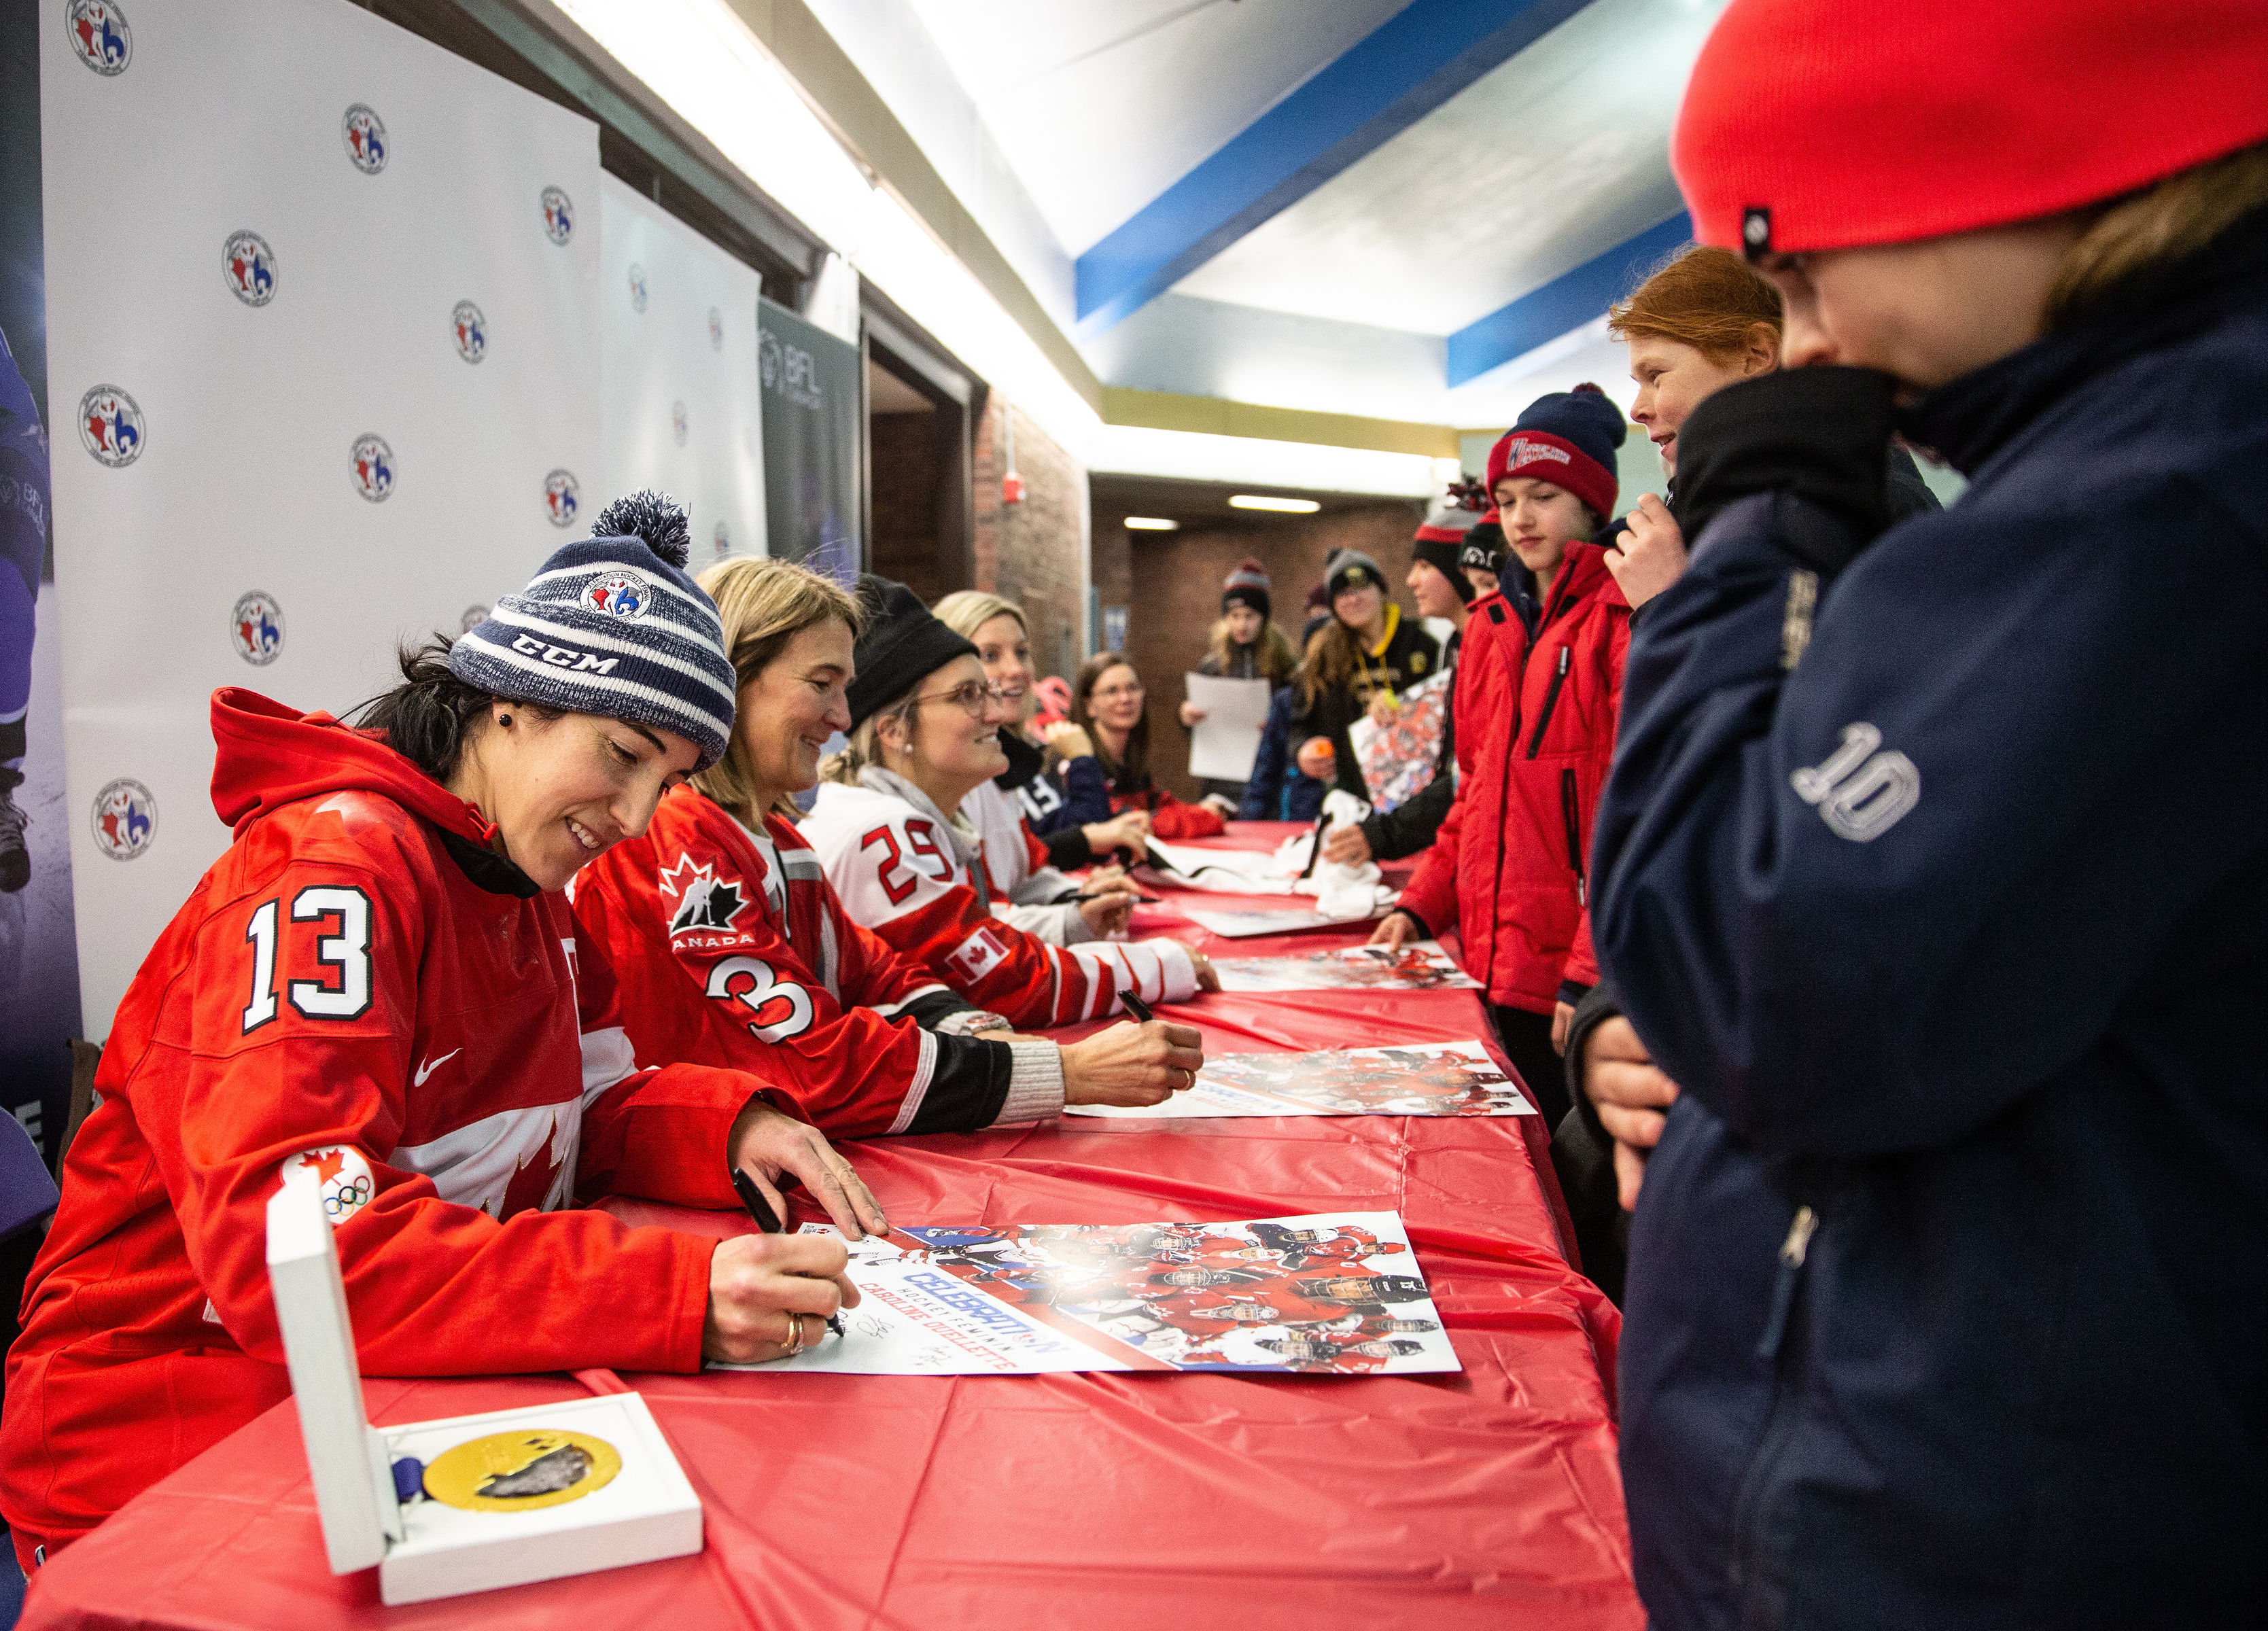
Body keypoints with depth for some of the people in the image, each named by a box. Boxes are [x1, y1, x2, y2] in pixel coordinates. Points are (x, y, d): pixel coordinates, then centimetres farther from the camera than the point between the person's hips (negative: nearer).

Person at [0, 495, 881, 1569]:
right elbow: (292, 1247, -31)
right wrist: (676, 1295, -40)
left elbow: (583, 1110, 10)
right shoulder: (330, 869, -20)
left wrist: (733, 1126, -12)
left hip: (406, 1397, 8)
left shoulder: (527, 881, 6)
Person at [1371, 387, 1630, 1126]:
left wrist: (1590, 975, -20)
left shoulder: (1621, 617, -10)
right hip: (1502, 971, 8)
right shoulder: (1518, 627, 17)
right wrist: (1422, 904, 12)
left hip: (1569, 986, -8)